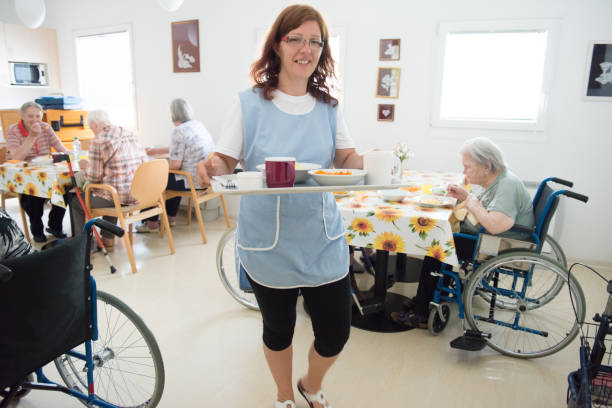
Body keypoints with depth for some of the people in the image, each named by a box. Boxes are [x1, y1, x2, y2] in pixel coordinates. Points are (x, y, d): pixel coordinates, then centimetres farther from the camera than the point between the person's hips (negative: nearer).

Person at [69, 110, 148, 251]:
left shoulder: (98, 141, -11)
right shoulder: (131, 135, 8)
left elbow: (94, 177, -10)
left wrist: (85, 166, 13)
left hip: (119, 197, -7)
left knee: (75, 202, 18)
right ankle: (108, 239, 38)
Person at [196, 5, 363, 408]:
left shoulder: (329, 107, 3)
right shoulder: (250, 104, -5)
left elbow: (347, 157, 5)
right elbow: (226, 161, -2)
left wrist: (361, 163, -18)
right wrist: (211, 166, -25)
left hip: (323, 241, 2)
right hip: (269, 244, -2)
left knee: (336, 332, 8)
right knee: (278, 328, 17)